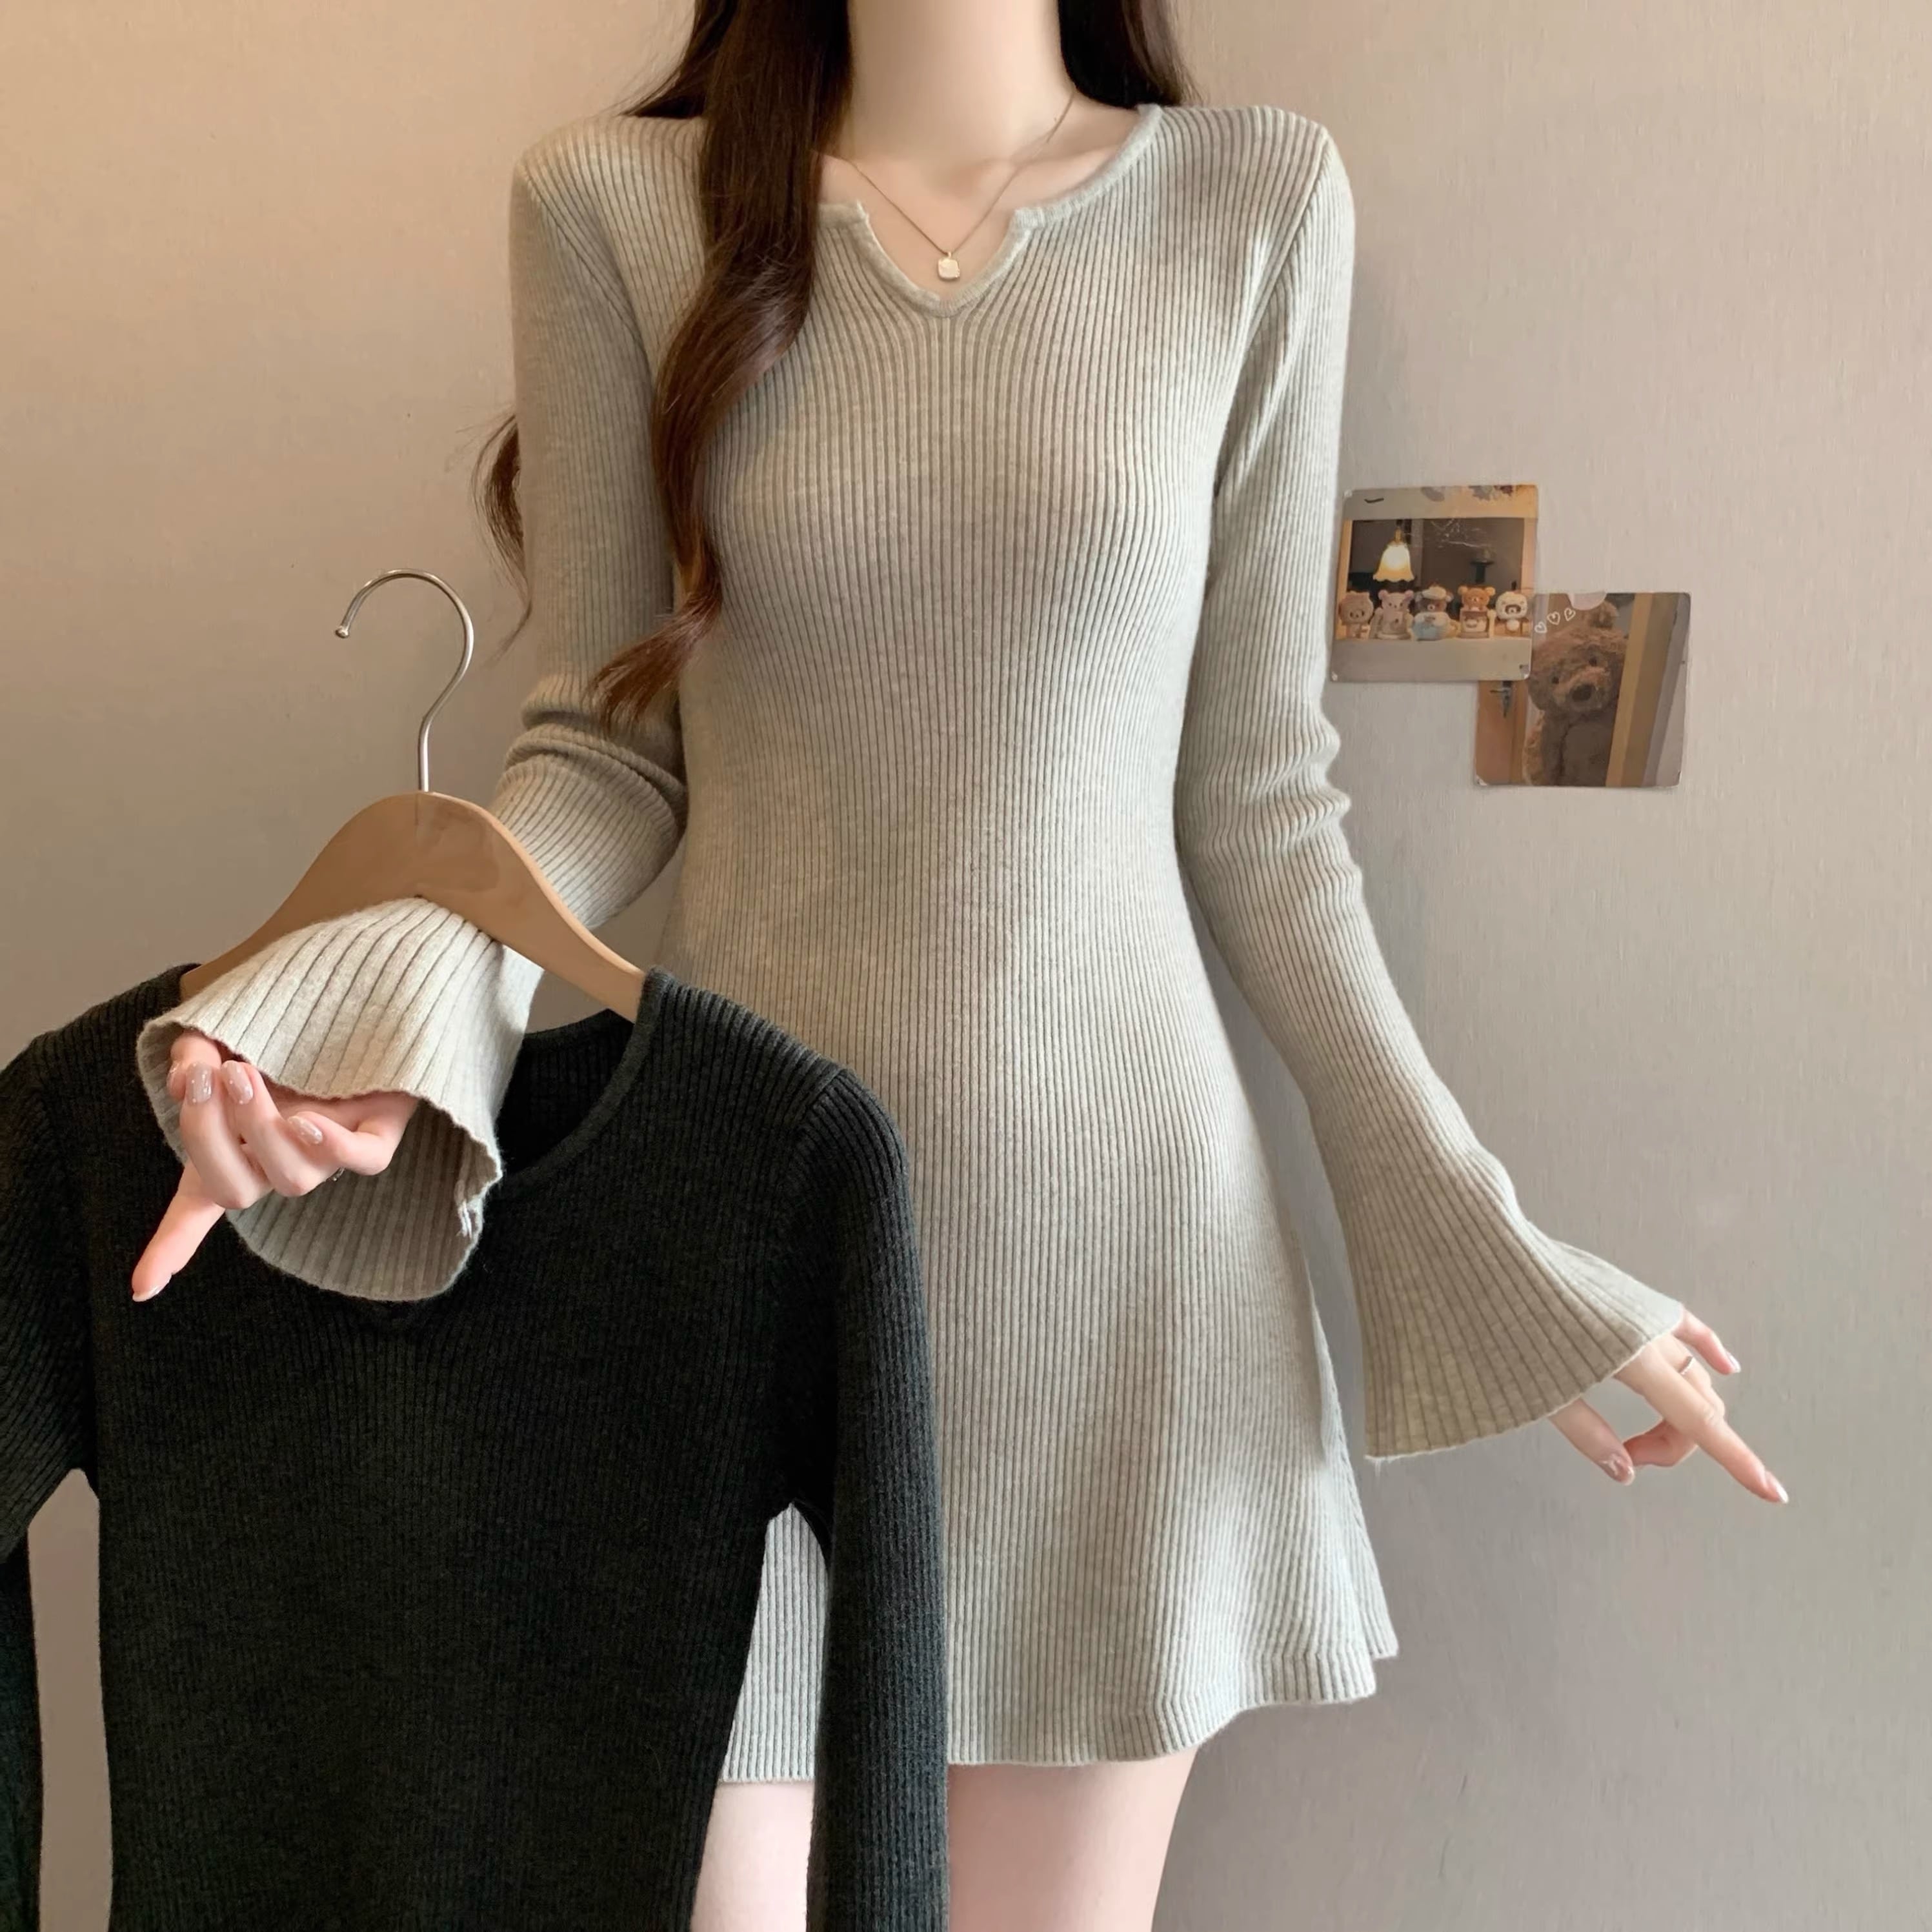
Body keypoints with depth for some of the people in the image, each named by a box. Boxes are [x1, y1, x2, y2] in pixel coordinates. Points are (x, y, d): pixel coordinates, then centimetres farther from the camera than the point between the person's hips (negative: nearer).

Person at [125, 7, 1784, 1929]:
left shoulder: (1258, 203, 1)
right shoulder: (615, 203, 0)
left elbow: (1256, 801, 3)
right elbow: (608, 745, 1)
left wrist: (1482, 1243, 2)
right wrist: (403, 988, -19)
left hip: (1120, 1232, 1)